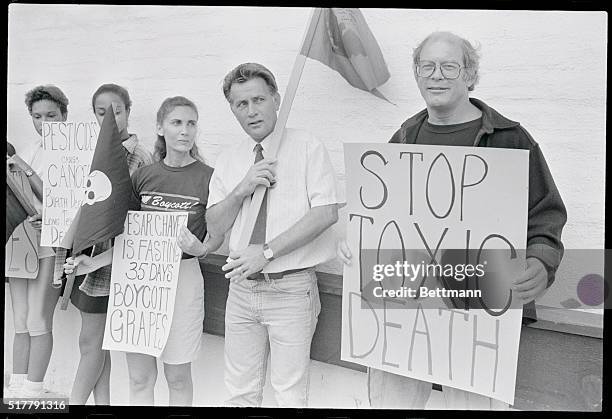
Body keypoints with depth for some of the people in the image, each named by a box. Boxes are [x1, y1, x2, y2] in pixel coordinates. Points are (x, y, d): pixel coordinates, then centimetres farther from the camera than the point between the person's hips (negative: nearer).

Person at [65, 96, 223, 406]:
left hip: (182, 276, -3)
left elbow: (218, 234, 4)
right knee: (139, 378, 11)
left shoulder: (207, 177, -6)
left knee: (178, 377, 8)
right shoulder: (143, 176, 4)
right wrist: (95, 262, 0)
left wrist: (201, 249, -17)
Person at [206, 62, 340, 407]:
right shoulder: (229, 159, 10)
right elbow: (216, 225, 7)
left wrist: (267, 252, -19)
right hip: (242, 287, 5)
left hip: (291, 288, -4)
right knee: (241, 392, 15)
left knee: (291, 396, 5)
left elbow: (326, 213, -16)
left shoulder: (307, 148, -5)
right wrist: (242, 189, -11)